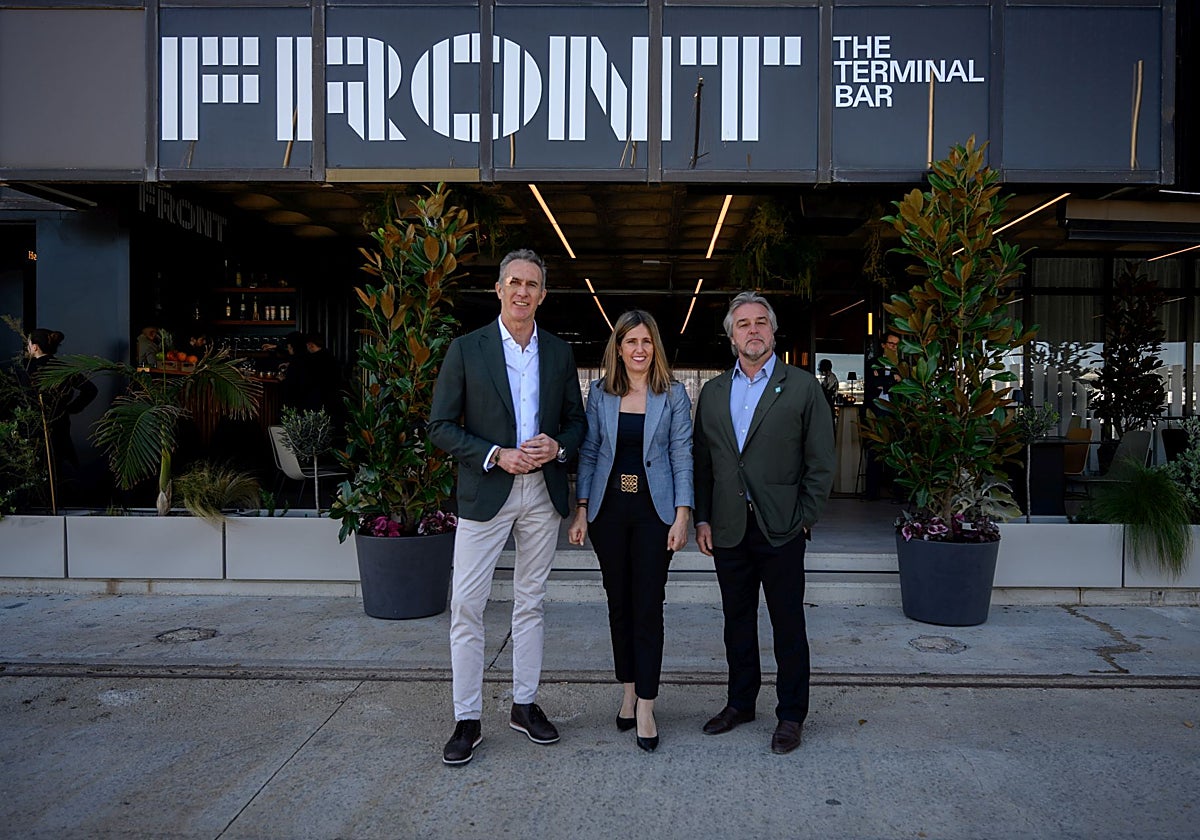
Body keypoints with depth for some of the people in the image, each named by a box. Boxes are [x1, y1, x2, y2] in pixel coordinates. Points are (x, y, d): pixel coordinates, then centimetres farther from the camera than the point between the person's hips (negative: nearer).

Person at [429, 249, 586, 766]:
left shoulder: (559, 353, 8)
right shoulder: (466, 349, -2)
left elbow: (577, 421, 13)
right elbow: (441, 427, -5)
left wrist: (557, 446, -10)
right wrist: (496, 455, -16)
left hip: (543, 493, 3)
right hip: (486, 492, -3)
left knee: (530, 603, 13)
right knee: (466, 607, -3)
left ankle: (525, 704, 26)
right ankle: (467, 720, 9)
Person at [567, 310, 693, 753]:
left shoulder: (673, 395, 0)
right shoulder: (600, 393, 5)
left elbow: (682, 456, -1)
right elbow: (589, 453, 7)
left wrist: (682, 515, -8)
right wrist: (581, 511, 1)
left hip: (653, 509, -2)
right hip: (609, 507, 2)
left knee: (648, 607, -3)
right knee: (619, 604, 10)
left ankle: (645, 707, 3)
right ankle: (628, 691, 24)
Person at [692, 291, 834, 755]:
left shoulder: (802, 386, -1)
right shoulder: (713, 392, 10)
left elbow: (821, 462, -2)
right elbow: (702, 461, 11)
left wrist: (804, 519, -7)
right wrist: (701, 519, 4)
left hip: (780, 528, -3)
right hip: (728, 528, 4)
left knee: (788, 625, 6)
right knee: (737, 620, 15)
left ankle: (791, 714, 19)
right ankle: (740, 702, 29)